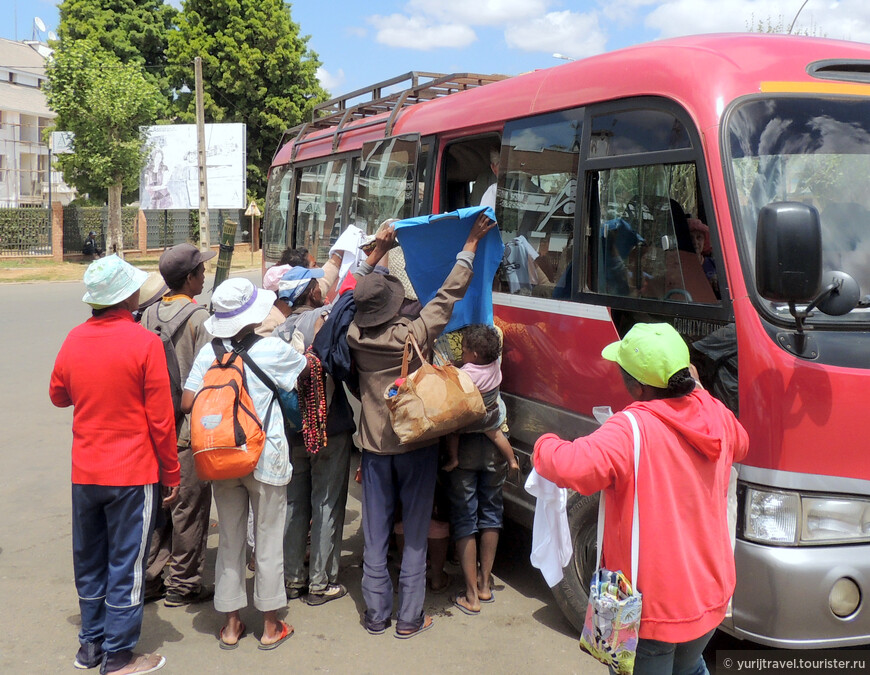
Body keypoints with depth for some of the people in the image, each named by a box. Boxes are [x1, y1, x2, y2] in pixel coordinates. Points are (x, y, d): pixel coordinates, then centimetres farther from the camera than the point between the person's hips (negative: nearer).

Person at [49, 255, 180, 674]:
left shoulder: (74, 340, 0)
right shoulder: (144, 343, -15)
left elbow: (58, 395, 16)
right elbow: (160, 419, -13)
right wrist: (171, 473, -3)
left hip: (84, 473, 5)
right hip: (133, 474, -5)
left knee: (89, 561, 18)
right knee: (126, 565, 5)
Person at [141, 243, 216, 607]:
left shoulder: (150, 314, 5)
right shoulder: (199, 317, -14)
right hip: (191, 428, -6)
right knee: (189, 508, 4)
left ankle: (151, 578, 22)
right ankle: (183, 585, 12)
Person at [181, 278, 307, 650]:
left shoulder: (209, 353, -5)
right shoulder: (273, 350, -12)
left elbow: (187, 403, -7)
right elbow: (309, 369, 6)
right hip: (266, 459, -3)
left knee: (229, 541, 14)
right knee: (268, 542, 9)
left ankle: (231, 625, 24)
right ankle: (271, 626, 19)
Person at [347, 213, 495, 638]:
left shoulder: (355, 336, -8)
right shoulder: (412, 336, -19)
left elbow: (354, 293, 11)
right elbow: (449, 294, -12)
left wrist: (376, 252, 17)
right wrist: (472, 242, -2)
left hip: (374, 446, 3)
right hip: (416, 445, -3)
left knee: (375, 534, 9)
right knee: (415, 534, 6)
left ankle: (376, 615, 17)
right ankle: (409, 619, 12)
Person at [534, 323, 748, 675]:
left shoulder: (632, 429, -27)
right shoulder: (715, 413, -4)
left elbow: (570, 467, -39)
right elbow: (739, 445, 20)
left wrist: (545, 445, -17)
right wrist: (695, 389, 20)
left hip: (655, 606, -7)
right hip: (711, 593, 7)